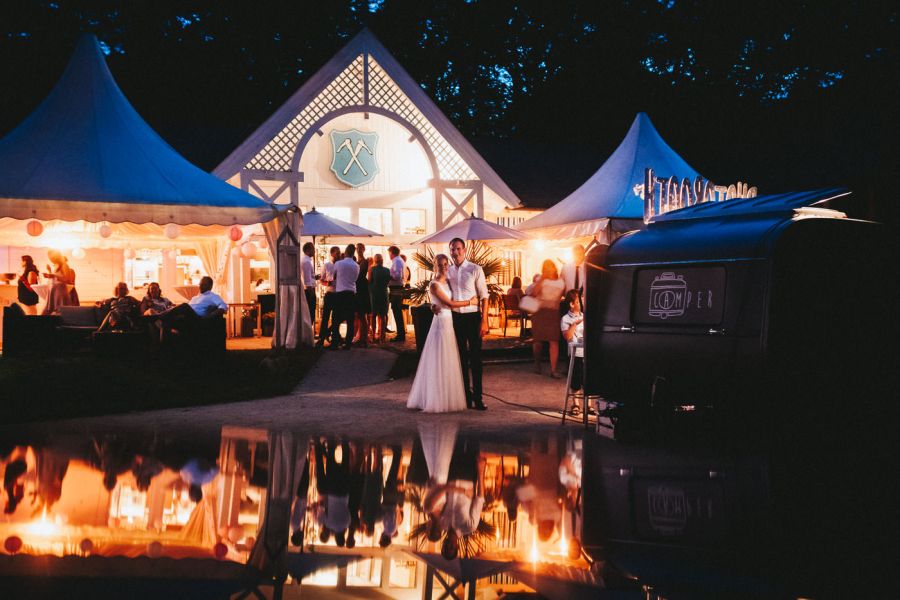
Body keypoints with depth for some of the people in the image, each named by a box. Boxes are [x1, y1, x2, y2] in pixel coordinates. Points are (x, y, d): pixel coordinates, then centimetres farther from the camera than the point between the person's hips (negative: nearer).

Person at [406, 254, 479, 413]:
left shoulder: (447, 282, 12)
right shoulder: (434, 285, -12)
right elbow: (450, 303, -15)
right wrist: (470, 302, -7)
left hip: (449, 323, 8)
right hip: (441, 323, -8)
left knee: (448, 362, 11)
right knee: (439, 362, -3)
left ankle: (445, 398, 17)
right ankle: (436, 400, 3)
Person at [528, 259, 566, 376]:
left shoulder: (561, 282, 9)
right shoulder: (540, 280, 3)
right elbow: (534, 293, -11)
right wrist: (542, 278, -14)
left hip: (554, 312, 1)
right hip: (540, 311, -1)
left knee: (554, 341, -7)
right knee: (538, 339, 7)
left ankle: (553, 370, -7)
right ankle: (537, 363, 31)